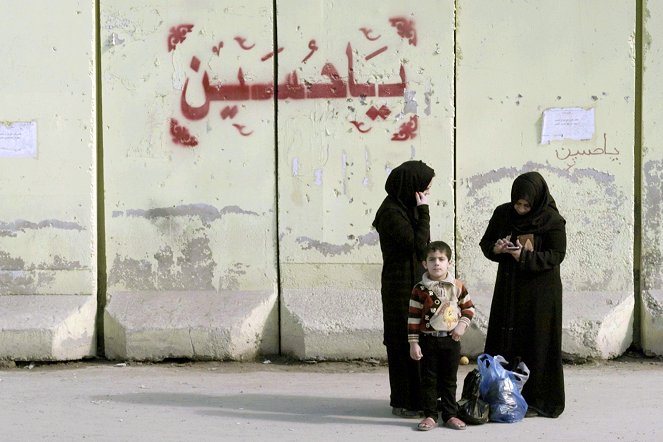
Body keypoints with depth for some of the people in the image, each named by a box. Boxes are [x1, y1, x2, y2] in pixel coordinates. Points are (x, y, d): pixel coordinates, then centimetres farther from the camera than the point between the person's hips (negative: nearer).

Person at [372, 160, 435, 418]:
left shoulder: (407, 207, 12)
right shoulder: (391, 212, -18)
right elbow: (419, 244, -20)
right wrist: (424, 211, -16)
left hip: (415, 283, 9)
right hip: (402, 287, -9)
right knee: (406, 343, -4)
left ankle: (416, 399, 21)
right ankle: (404, 403, 4)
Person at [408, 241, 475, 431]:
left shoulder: (457, 286, 0)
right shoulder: (420, 289, -7)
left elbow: (468, 307, 11)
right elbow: (413, 317, -6)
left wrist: (462, 324, -6)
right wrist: (413, 343, -9)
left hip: (451, 339, 2)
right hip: (428, 340, -2)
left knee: (449, 380, 9)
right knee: (429, 379, 3)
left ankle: (450, 415, 17)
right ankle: (430, 415, 10)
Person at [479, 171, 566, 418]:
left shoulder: (552, 220, -11)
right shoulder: (502, 214, 2)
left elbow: (556, 255, -12)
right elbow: (485, 243, 9)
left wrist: (525, 256, -25)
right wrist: (495, 249, -14)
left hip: (540, 292, -4)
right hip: (508, 289, 4)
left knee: (537, 345, -2)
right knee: (505, 342, 3)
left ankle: (536, 401, 4)